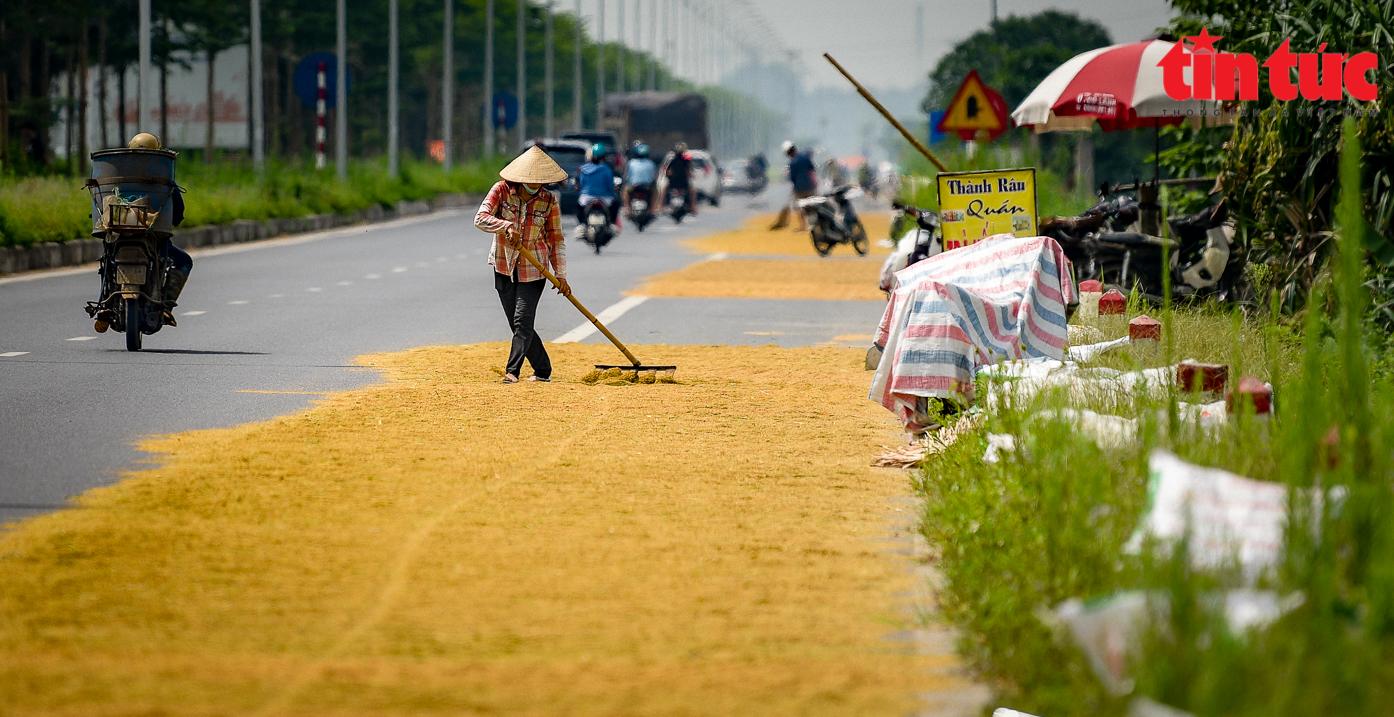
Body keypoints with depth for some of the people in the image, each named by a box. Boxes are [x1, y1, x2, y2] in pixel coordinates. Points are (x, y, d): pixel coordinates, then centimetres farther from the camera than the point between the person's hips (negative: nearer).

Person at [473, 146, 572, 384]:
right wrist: (507, 226, -32)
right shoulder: (502, 190, -8)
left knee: (523, 321, -15)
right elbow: (481, 218, -16)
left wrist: (560, 275, -3)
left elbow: (556, 239, 1)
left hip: (533, 269, -2)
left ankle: (512, 371, -16)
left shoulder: (548, 201, -6)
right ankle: (542, 371, 18)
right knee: (517, 324, 6)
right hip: (504, 267, 2)